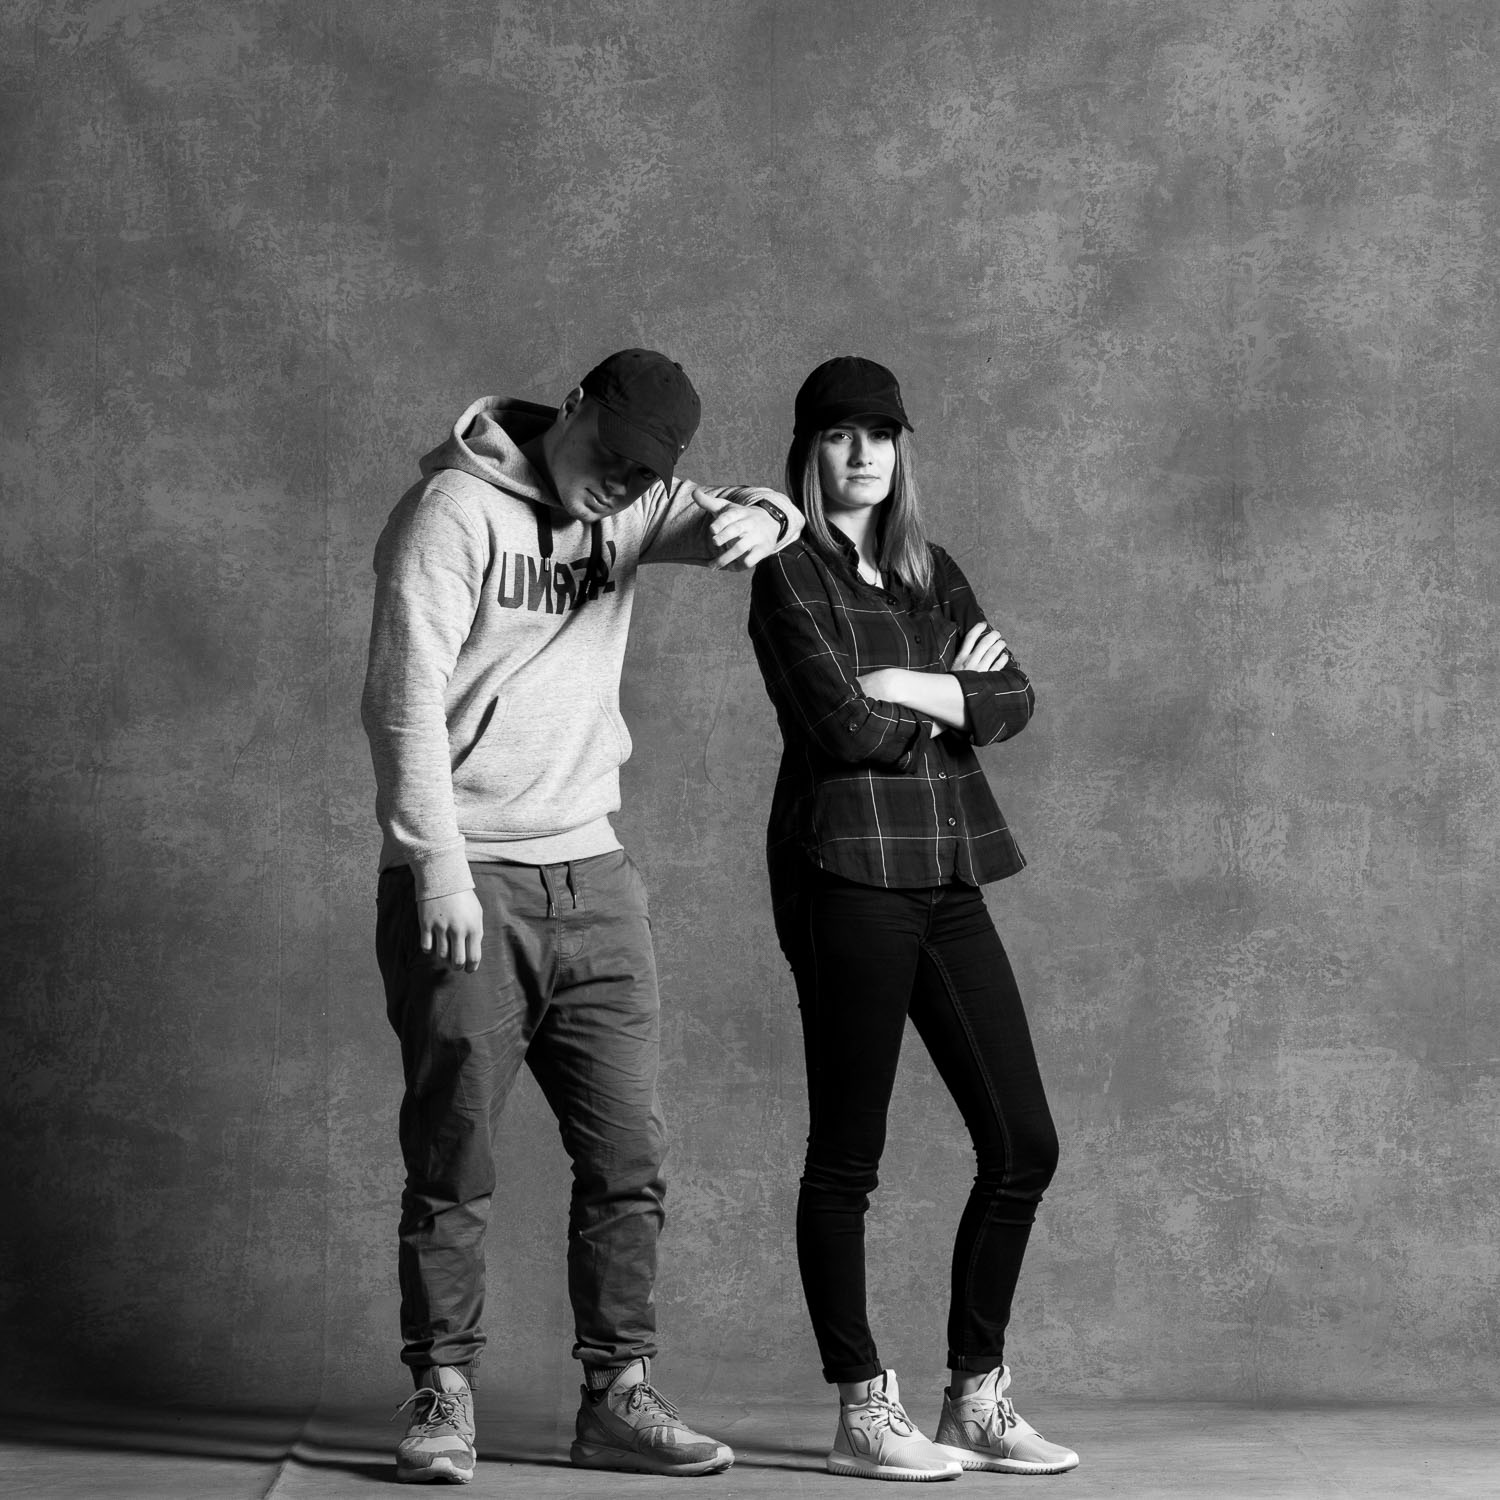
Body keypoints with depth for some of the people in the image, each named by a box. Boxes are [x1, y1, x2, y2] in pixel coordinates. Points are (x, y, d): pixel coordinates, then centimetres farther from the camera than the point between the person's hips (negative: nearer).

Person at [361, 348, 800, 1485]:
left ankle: (619, 1394, 12)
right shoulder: (456, 509, -7)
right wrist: (439, 868, -19)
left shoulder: (628, 505, 12)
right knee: (454, 1160, -2)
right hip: (468, 882, -6)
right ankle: (444, 1402, 8)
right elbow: (405, 699, -12)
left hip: (591, 876, 6)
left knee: (629, 1155, 4)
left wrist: (759, 516, -17)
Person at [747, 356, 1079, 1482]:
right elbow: (843, 727, -14)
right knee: (847, 1157, -1)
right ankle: (864, 1415, 8)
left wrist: (915, 692, -10)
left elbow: (1017, 701, 5)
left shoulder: (930, 574, 17)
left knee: (1024, 1144, 6)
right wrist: (952, 701, 0)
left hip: (946, 875, 7)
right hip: (848, 872, -7)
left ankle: (978, 1399, 17)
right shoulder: (791, 576, -2)